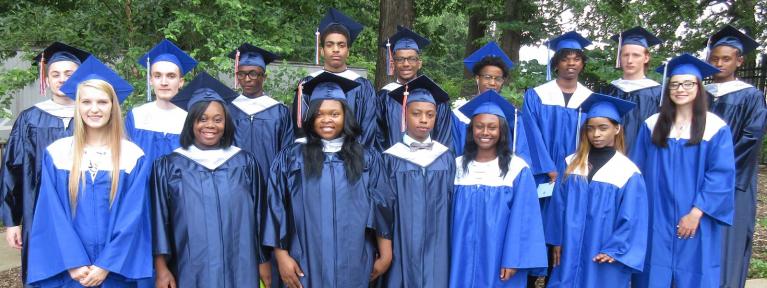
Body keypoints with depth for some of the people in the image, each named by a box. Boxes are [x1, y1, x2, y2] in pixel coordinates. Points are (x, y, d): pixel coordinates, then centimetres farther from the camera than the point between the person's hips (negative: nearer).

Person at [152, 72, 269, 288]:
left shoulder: (245, 163, 4)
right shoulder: (169, 166, 2)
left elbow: (258, 214, 6)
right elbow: (159, 218, 1)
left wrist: (264, 262, 5)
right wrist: (161, 268, -5)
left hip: (239, 271, 1)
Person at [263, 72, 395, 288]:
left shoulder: (367, 159, 4)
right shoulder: (291, 157, 1)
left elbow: (382, 209, 3)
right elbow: (277, 209, -1)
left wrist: (385, 255, -1)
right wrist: (281, 255, -6)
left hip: (354, 265, 1)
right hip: (307, 264, -1)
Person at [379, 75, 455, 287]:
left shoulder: (446, 157, 3)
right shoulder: (391, 158, -4)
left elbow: (452, 202, 9)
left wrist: (451, 242, 6)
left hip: (436, 248, 2)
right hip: (402, 247, -2)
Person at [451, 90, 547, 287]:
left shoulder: (517, 169, -6)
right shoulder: (458, 166, 3)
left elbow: (523, 219, -8)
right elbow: (450, 215, 6)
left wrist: (513, 261, -13)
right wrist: (449, 257, 4)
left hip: (499, 261, -2)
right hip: (464, 261, 3)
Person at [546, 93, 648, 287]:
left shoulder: (628, 172, -8)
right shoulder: (572, 163, 2)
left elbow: (632, 219, -7)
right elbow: (559, 205, 5)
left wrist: (614, 250, -11)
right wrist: (557, 241, 4)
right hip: (571, 252, 3)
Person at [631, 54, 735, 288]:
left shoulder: (716, 128, -4)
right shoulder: (653, 125, 3)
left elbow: (722, 176, -9)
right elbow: (638, 170, 6)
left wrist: (696, 213, -15)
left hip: (694, 220, -2)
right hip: (655, 220, 2)